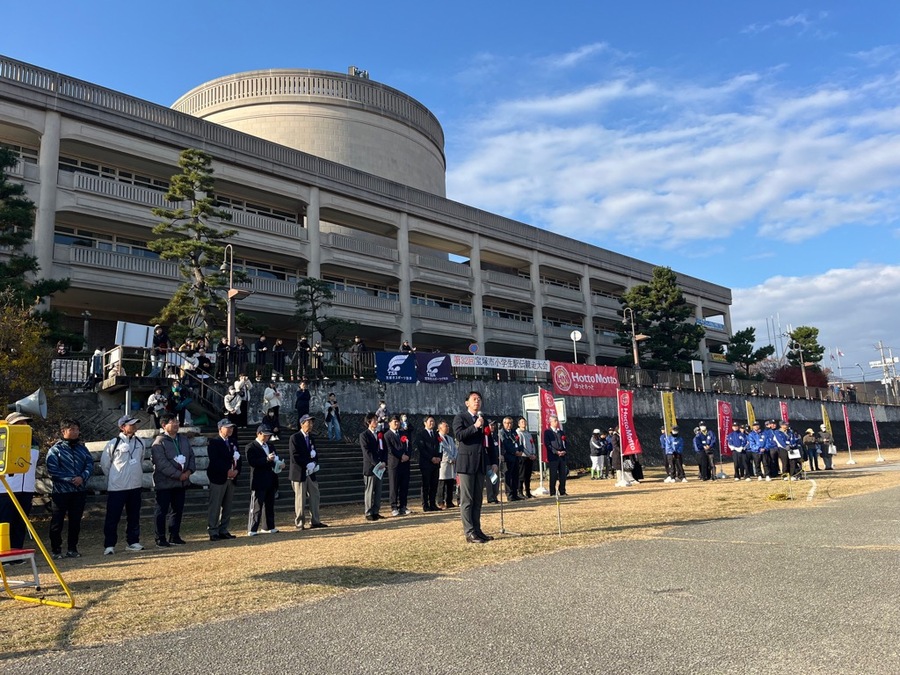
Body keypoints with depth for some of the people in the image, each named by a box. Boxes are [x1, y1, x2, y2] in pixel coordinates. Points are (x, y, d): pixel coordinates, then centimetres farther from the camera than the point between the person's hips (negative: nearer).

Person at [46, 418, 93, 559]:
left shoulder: (81, 448, 10)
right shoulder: (55, 450, -4)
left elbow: (90, 464, 4)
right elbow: (53, 471, -12)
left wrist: (82, 477, -13)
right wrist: (70, 479, -17)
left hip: (80, 491, 4)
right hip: (61, 491, -4)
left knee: (75, 521, 9)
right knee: (57, 522, 2)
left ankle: (72, 548, 20)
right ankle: (56, 550, 14)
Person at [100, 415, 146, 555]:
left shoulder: (139, 443, 7)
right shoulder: (113, 443, -10)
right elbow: (104, 463, -2)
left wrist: (138, 476, 13)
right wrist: (114, 478, 3)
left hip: (135, 486, 5)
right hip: (117, 487, -5)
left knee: (134, 516, 11)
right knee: (112, 517, -1)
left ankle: (132, 542, 21)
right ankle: (109, 545, 7)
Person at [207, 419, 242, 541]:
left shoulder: (233, 442, 16)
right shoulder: (214, 442, -4)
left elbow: (239, 459, 13)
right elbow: (214, 460, -15)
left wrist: (236, 470, -5)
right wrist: (227, 471, -19)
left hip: (231, 479, 7)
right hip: (218, 478, -6)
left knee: (227, 506, 8)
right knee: (215, 506, -4)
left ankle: (223, 530, 14)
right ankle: (213, 532, 1)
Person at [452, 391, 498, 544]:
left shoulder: (483, 419, 18)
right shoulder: (460, 418, 0)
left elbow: (489, 442, 18)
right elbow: (459, 435, -16)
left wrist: (494, 461, 12)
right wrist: (475, 426, -19)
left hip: (481, 463, 6)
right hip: (466, 462, -6)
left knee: (477, 499, 10)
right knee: (467, 499, -5)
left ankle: (477, 530, 15)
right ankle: (469, 532, -3)